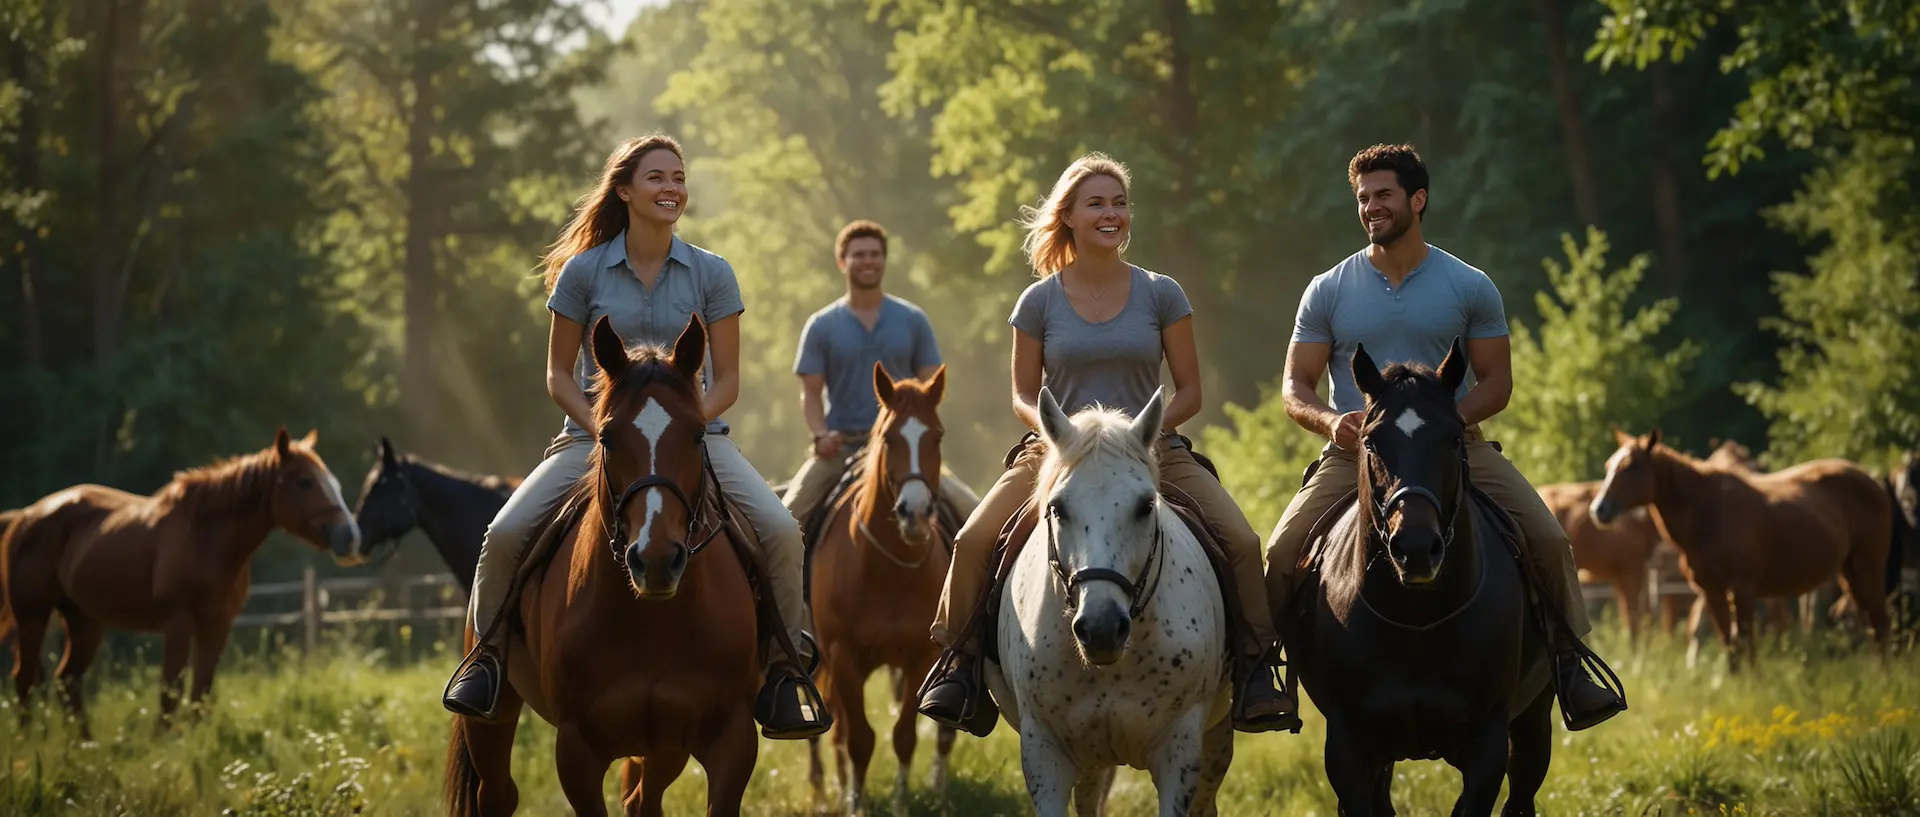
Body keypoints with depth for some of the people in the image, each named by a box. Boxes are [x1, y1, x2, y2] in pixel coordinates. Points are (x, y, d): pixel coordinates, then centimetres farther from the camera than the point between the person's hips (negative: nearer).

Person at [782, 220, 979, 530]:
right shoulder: (821, 326, 6)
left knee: (969, 509, -17)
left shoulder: (913, 321, 9)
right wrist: (821, 435, -15)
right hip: (841, 445, 0)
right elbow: (811, 393, 3)